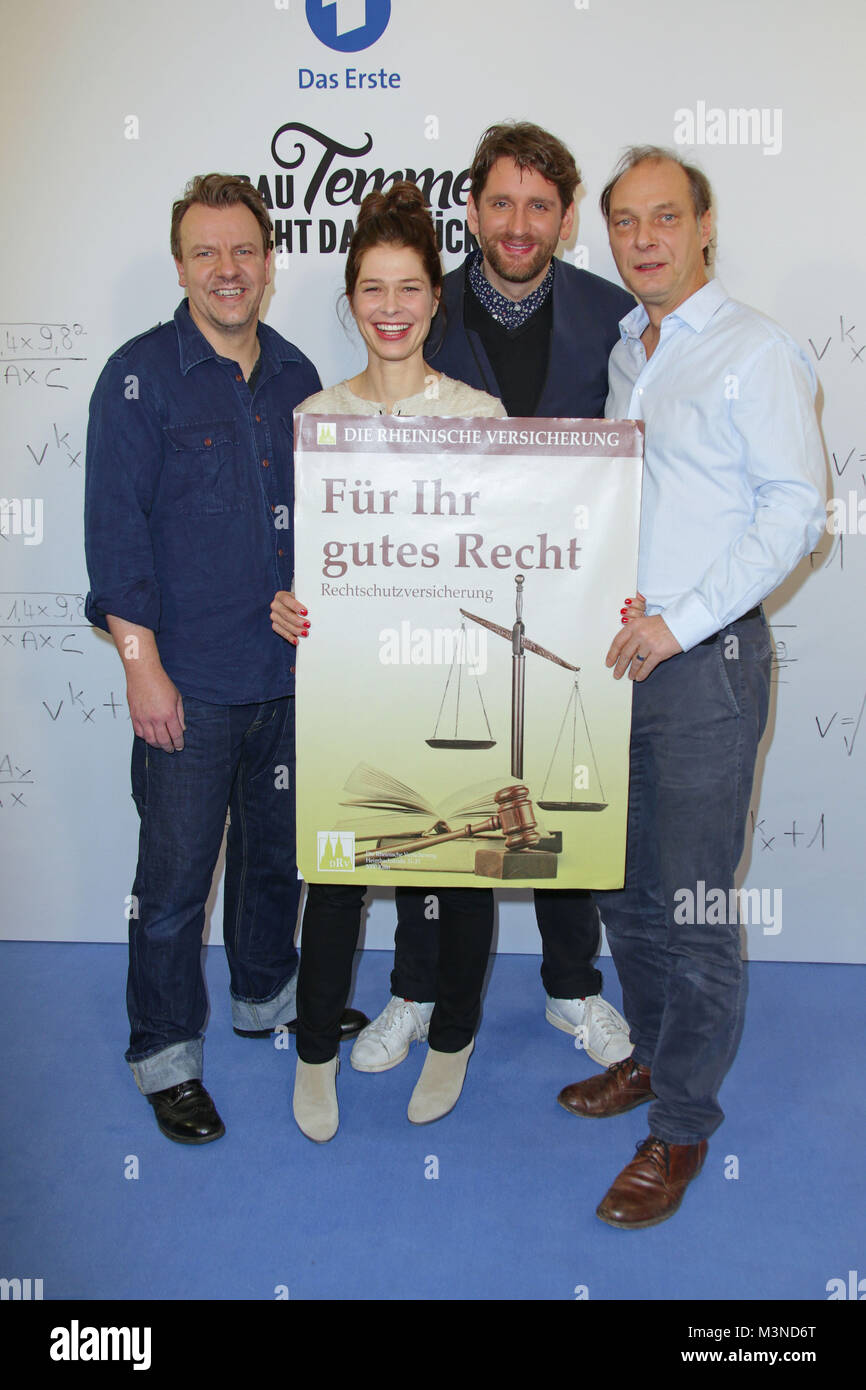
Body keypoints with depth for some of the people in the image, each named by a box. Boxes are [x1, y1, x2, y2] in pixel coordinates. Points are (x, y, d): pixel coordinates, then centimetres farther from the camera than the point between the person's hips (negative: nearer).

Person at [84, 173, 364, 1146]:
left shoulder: (295, 376, 9)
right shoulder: (140, 375, -6)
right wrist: (142, 663, -14)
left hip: (290, 670, 5)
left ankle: (267, 994, 41)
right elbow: (115, 528, -10)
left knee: (278, 847, 18)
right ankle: (165, 1054, 22)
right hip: (187, 679, -5)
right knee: (175, 873, 3)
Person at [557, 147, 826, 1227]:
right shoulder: (626, 351, 16)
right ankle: (653, 1054, 36)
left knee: (694, 906, 0)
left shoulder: (756, 351, -6)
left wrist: (680, 622, -18)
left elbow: (795, 509, -13)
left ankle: (682, 1122, 17)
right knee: (621, 883, 15)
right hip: (616, 652, 7)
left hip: (708, 658, -7)